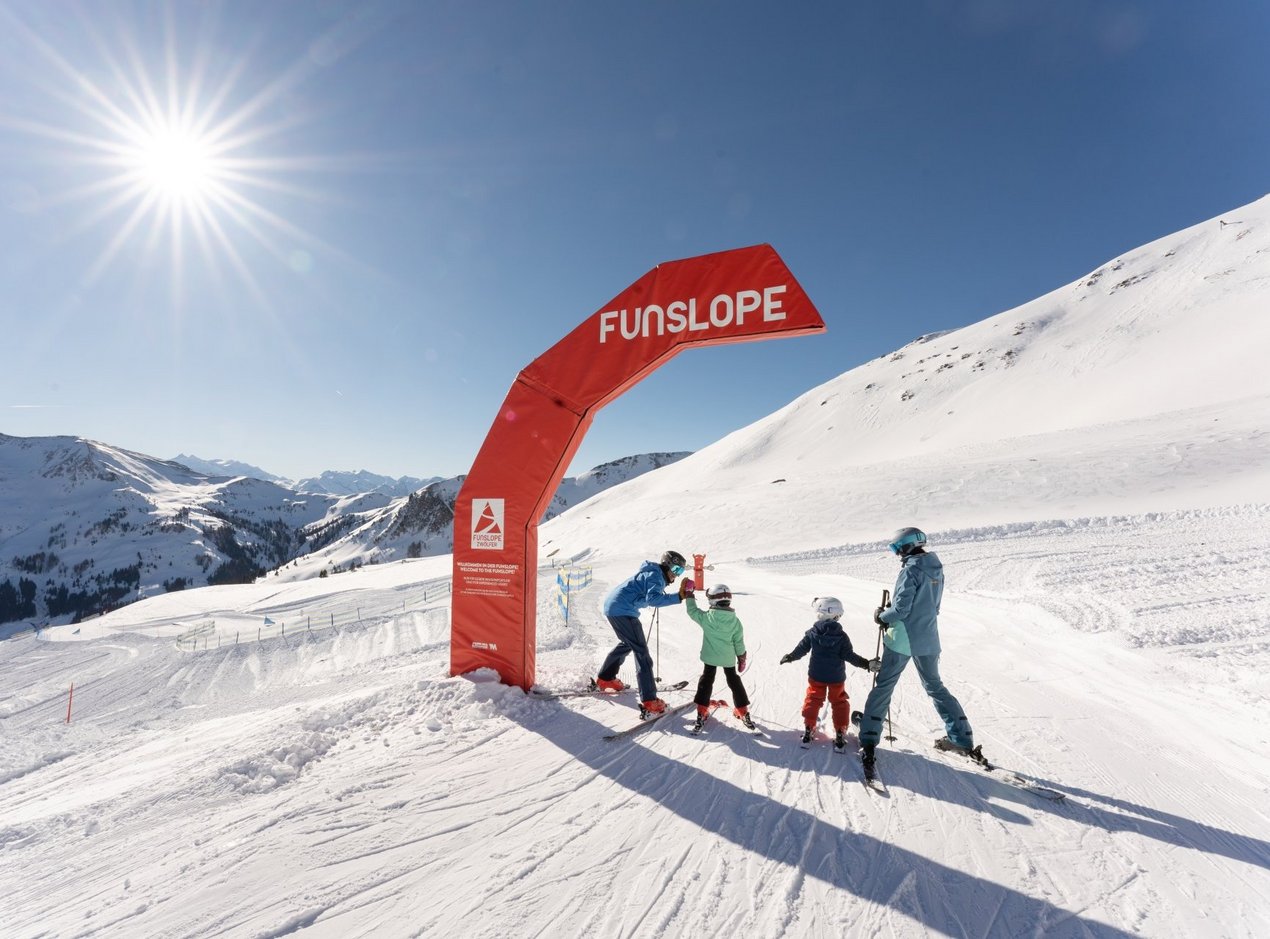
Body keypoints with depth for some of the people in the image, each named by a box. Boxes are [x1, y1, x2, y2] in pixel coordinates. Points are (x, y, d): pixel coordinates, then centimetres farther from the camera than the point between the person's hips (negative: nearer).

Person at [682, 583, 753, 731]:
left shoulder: (706, 617, -19)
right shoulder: (735, 620, -11)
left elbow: (692, 610, -2)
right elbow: (739, 642, -4)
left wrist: (688, 593, 7)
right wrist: (742, 659, 9)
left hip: (710, 657, -2)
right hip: (728, 658, 2)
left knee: (706, 681, 10)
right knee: (734, 681, 17)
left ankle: (702, 713, 8)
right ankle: (743, 712, 25)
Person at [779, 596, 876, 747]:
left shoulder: (812, 633, -12)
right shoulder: (841, 636, -15)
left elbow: (801, 649, -3)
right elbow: (849, 655, -14)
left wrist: (790, 657, 13)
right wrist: (867, 664, -5)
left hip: (816, 675, 1)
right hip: (836, 677, -1)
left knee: (813, 699, 16)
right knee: (839, 702, 15)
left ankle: (808, 728, 18)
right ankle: (840, 732, 16)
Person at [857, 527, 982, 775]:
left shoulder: (911, 569, -18)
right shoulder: (936, 569, 6)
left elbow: (900, 609, -20)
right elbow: (931, 607, 14)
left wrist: (882, 617, -1)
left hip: (902, 640, -7)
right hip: (928, 640, 7)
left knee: (883, 688, 2)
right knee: (935, 687, 23)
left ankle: (868, 742, 1)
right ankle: (963, 739, 26)